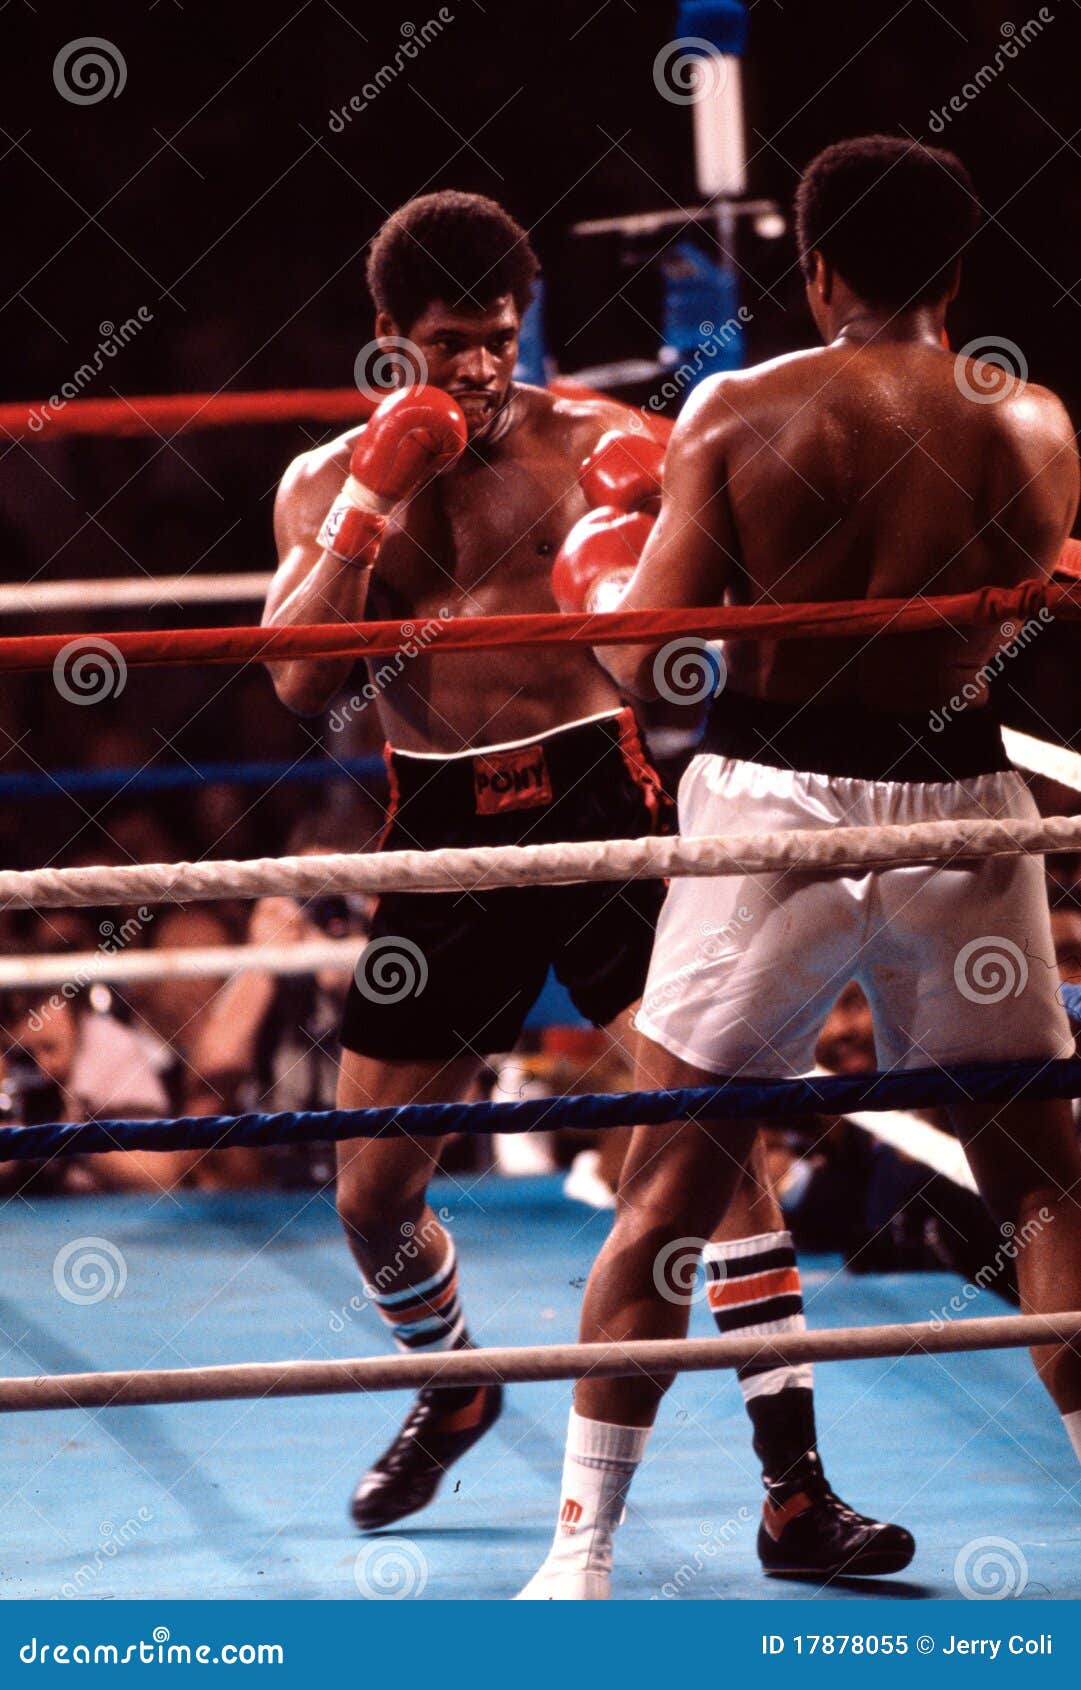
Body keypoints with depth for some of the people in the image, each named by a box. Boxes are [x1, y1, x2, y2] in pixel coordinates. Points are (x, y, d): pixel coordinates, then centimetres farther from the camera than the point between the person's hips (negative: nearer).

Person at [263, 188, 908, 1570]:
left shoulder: (582, 439, 2)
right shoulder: (323, 485, 7)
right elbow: (301, 682, -5)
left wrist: (651, 516, -21)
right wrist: (373, 500, -13)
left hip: (593, 795, -2)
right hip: (440, 833, 2)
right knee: (370, 1190, 7)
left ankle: (795, 1479, -10)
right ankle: (451, 1385, 39)